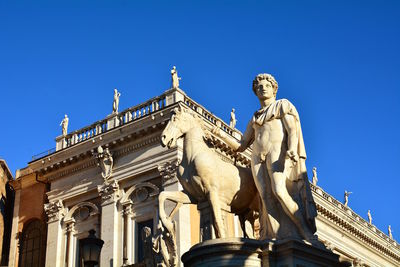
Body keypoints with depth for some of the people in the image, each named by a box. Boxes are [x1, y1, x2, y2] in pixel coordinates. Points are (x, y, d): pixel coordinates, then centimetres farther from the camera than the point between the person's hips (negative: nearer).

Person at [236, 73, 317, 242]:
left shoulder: (283, 105, 14)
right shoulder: (255, 117, 29)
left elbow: (292, 130, -2)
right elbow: (242, 145, 31)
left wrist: (292, 149, -20)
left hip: (278, 152, -5)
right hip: (258, 158, 5)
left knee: (279, 191, -27)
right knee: (266, 198, -14)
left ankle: (308, 234, -26)